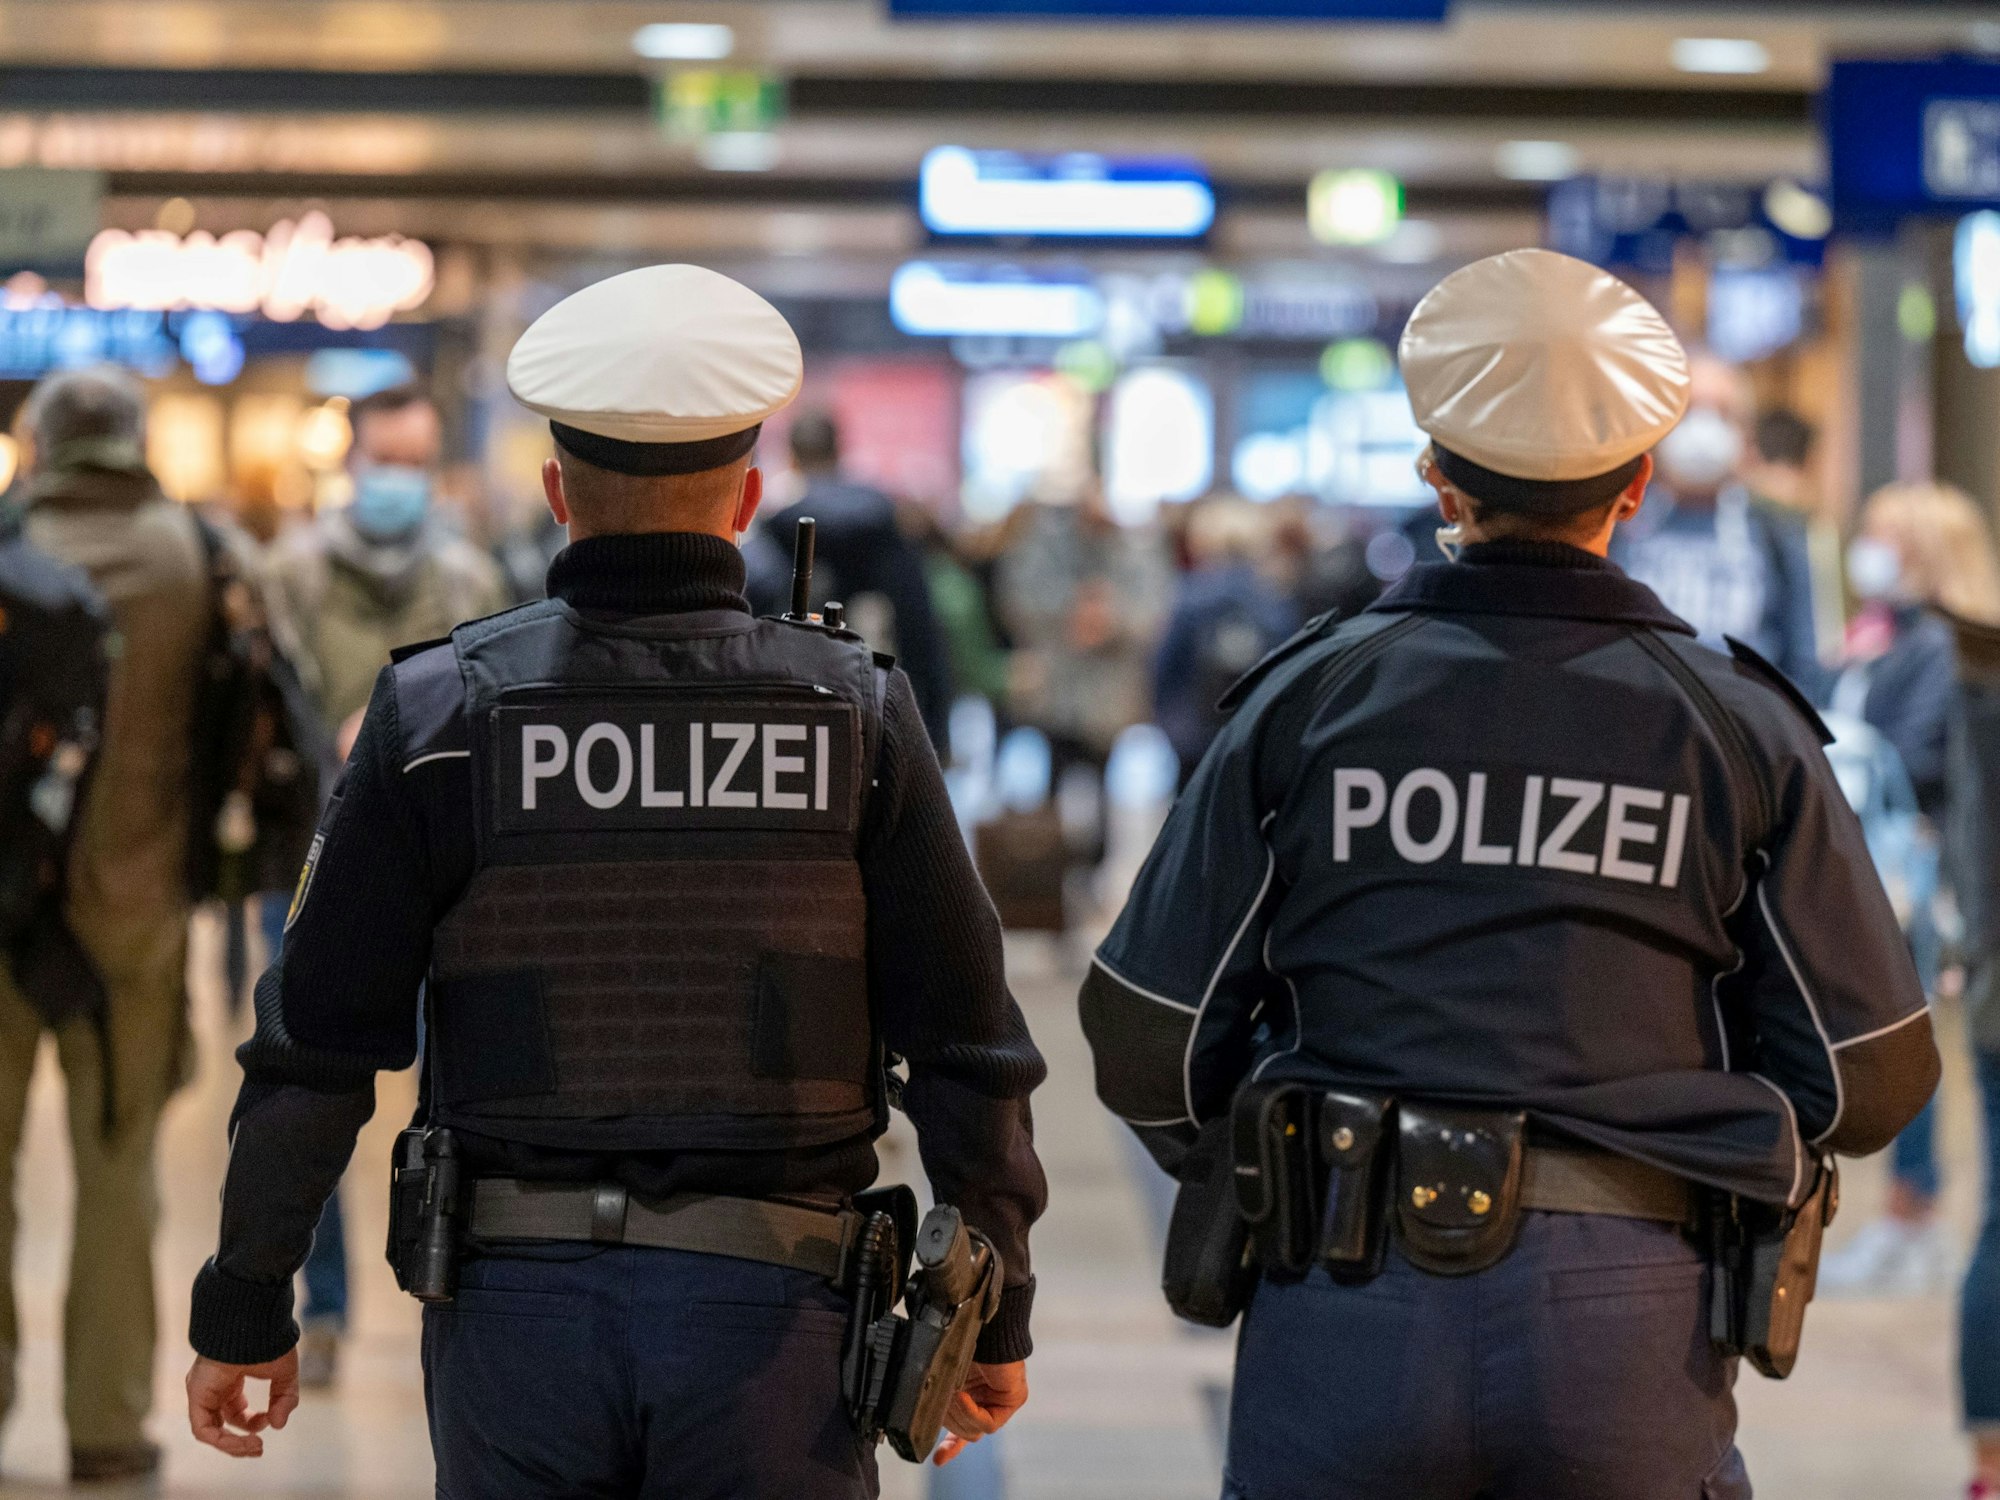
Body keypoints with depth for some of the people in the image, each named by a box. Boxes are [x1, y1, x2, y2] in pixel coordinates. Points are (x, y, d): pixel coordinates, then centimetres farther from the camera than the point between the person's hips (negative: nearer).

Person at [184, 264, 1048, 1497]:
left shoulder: (441, 712, -3)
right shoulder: (855, 716, -2)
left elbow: (319, 1044, -3)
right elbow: (965, 1042, -1)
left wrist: (243, 1307, 6)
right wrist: (996, 1313, 10)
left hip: (517, 1303, 1)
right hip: (767, 1306, -1)